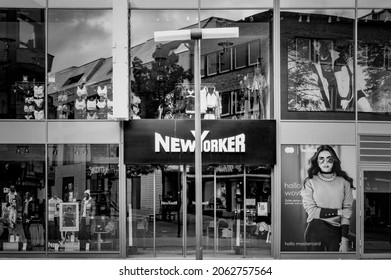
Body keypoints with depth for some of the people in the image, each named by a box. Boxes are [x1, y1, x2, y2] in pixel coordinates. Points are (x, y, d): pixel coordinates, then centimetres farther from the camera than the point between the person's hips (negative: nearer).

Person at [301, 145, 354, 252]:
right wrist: (337, 212, -8)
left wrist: (344, 240, -8)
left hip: (336, 231, 1)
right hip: (315, 231, -1)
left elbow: (347, 212, -2)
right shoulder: (310, 182, -2)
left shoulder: (344, 182, 1)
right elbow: (311, 211, -7)